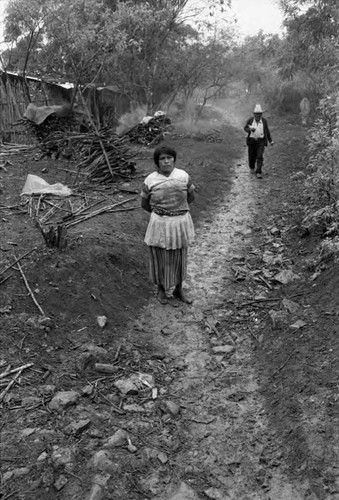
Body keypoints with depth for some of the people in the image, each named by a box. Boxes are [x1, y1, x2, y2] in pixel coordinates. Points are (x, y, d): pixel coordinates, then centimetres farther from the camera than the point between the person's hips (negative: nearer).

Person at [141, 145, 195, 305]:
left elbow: (191, 197, 9)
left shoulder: (183, 176, -5)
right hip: (159, 225, -2)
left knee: (179, 258, 16)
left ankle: (178, 290, 35)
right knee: (160, 258, 12)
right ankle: (161, 289, 34)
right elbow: (144, 204, 4)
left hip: (181, 224, 2)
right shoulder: (150, 180, -9)